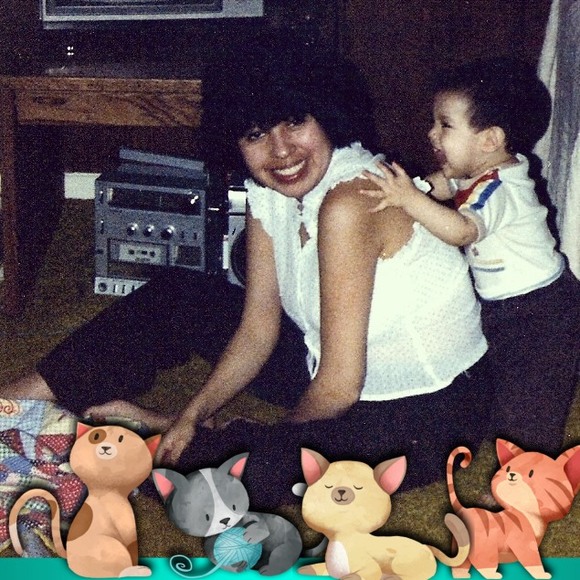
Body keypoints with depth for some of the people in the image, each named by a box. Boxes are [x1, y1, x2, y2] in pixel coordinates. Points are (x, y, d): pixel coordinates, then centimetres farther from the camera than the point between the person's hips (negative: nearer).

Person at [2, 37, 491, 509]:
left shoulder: (347, 202, -30)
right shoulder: (268, 193, -3)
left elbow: (338, 388, -27)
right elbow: (258, 329, 2)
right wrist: (193, 414, -10)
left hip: (428, 412, -8)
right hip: (337, 370, 9)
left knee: (261, 467, -34)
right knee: (176, 297, 10)